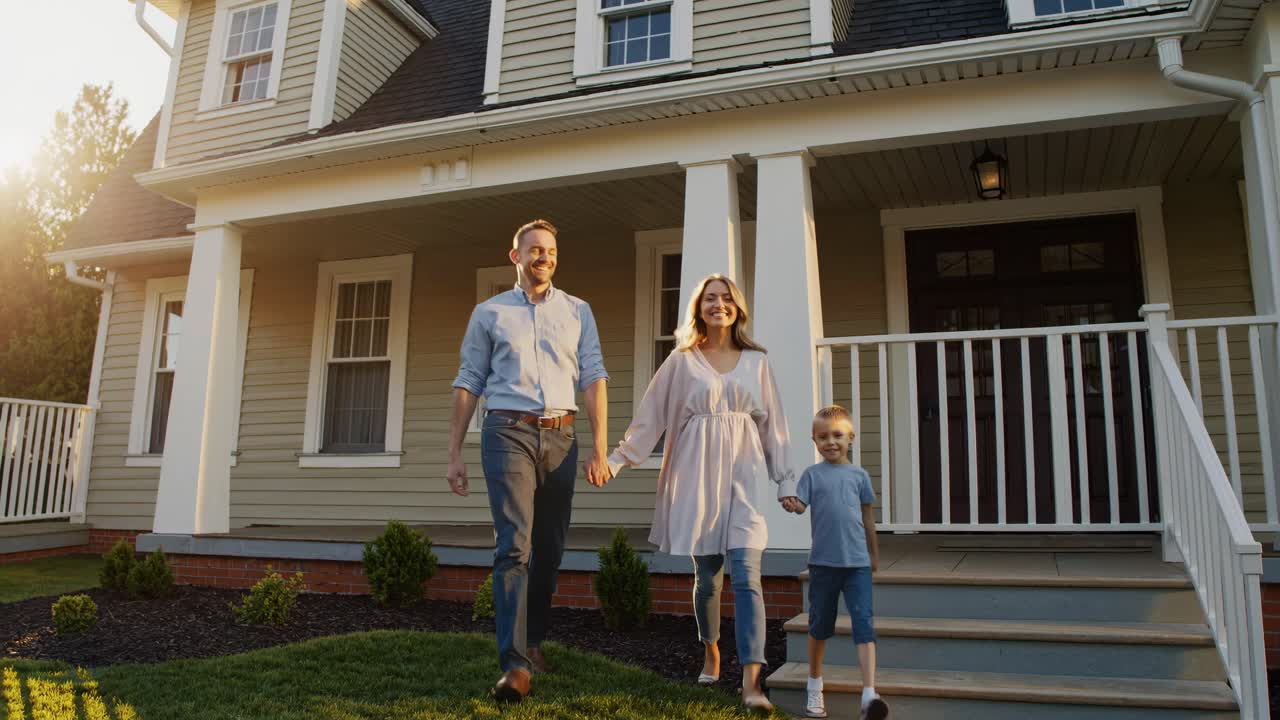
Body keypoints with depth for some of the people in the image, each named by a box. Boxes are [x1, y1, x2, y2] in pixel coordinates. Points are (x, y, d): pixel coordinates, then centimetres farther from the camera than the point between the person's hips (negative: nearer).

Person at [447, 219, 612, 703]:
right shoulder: (489, 313, 9)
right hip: (508, 433, -2)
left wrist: (600, 450, -4)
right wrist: (454, 454, 4)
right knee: (514, 545, -13)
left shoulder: (577, 311, 11)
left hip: (560, 437, 3)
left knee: (550, 549, 9)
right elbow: (468, 385, 9)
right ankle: (515, 664, -14)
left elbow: (593, 379, 4)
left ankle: (533, 640, 27)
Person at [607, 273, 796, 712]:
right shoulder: (682, 361, 7)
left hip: (744, 474, 0)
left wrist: (785, 480, 8)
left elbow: (772, 424, 11)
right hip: (698, 474, 0)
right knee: (707, 575, 6)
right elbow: (651, 415, 5)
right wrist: (617, 459, -1)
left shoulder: (756, 361, 10)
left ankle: (751, 683, -12)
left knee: (745, 574, -11)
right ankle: (711, 652, 32)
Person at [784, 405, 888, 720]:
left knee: (863, 622, -10)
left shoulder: (859, 475, 6)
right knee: (820, 625, 13)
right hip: (823, 562, 0)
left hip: (857, 562, 1)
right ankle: (814, 686, 30)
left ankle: (869, 694, -13)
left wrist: (874, 553, 18)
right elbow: (801, 504, -11)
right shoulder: (812, 474, 1)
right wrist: (792, 505, -34)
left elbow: (868, 515, 13)